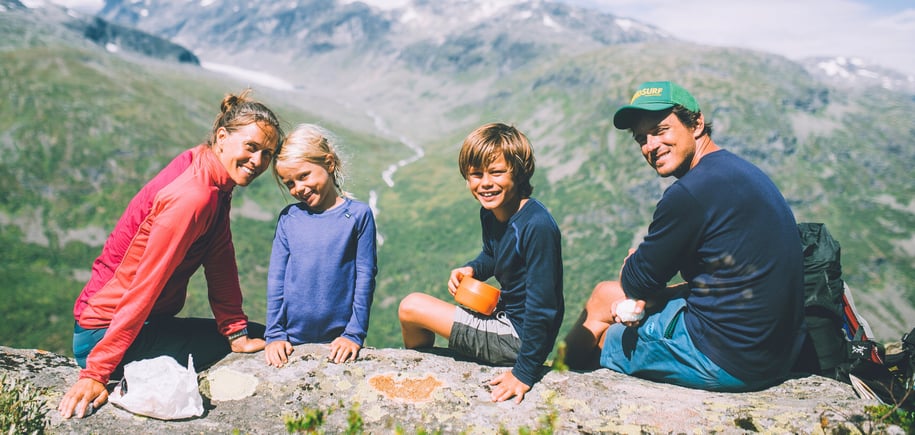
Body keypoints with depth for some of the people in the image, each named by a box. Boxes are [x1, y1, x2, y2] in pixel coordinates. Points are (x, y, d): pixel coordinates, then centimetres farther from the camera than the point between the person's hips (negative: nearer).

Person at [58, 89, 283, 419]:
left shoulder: (218, 183, 2)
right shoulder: (192, 195, -26)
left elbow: (220, 261, 1)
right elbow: (144, 287, -28)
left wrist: (237, 333, -2)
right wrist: (96, 374, -26)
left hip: (148, 322, 9)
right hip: (106, 332, -9)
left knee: (258, 337, 8)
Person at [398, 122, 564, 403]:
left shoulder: (537, 226, -29)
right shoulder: (490, 213, -2)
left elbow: (542, 306, -26)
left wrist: (524, 372, -22)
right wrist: (471, 270, -2)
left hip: (520, 337, -9)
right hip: (506, 315, 9)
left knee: (411, 307, -4)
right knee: (413, 307, 21)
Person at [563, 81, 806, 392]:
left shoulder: (691, 192, -23)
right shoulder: (739, 170, 8)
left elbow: (636, 282, -11)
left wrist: (630, 265, 12)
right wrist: (641, 298, 0)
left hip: (727, 362, -9)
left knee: (602, 298, 10)